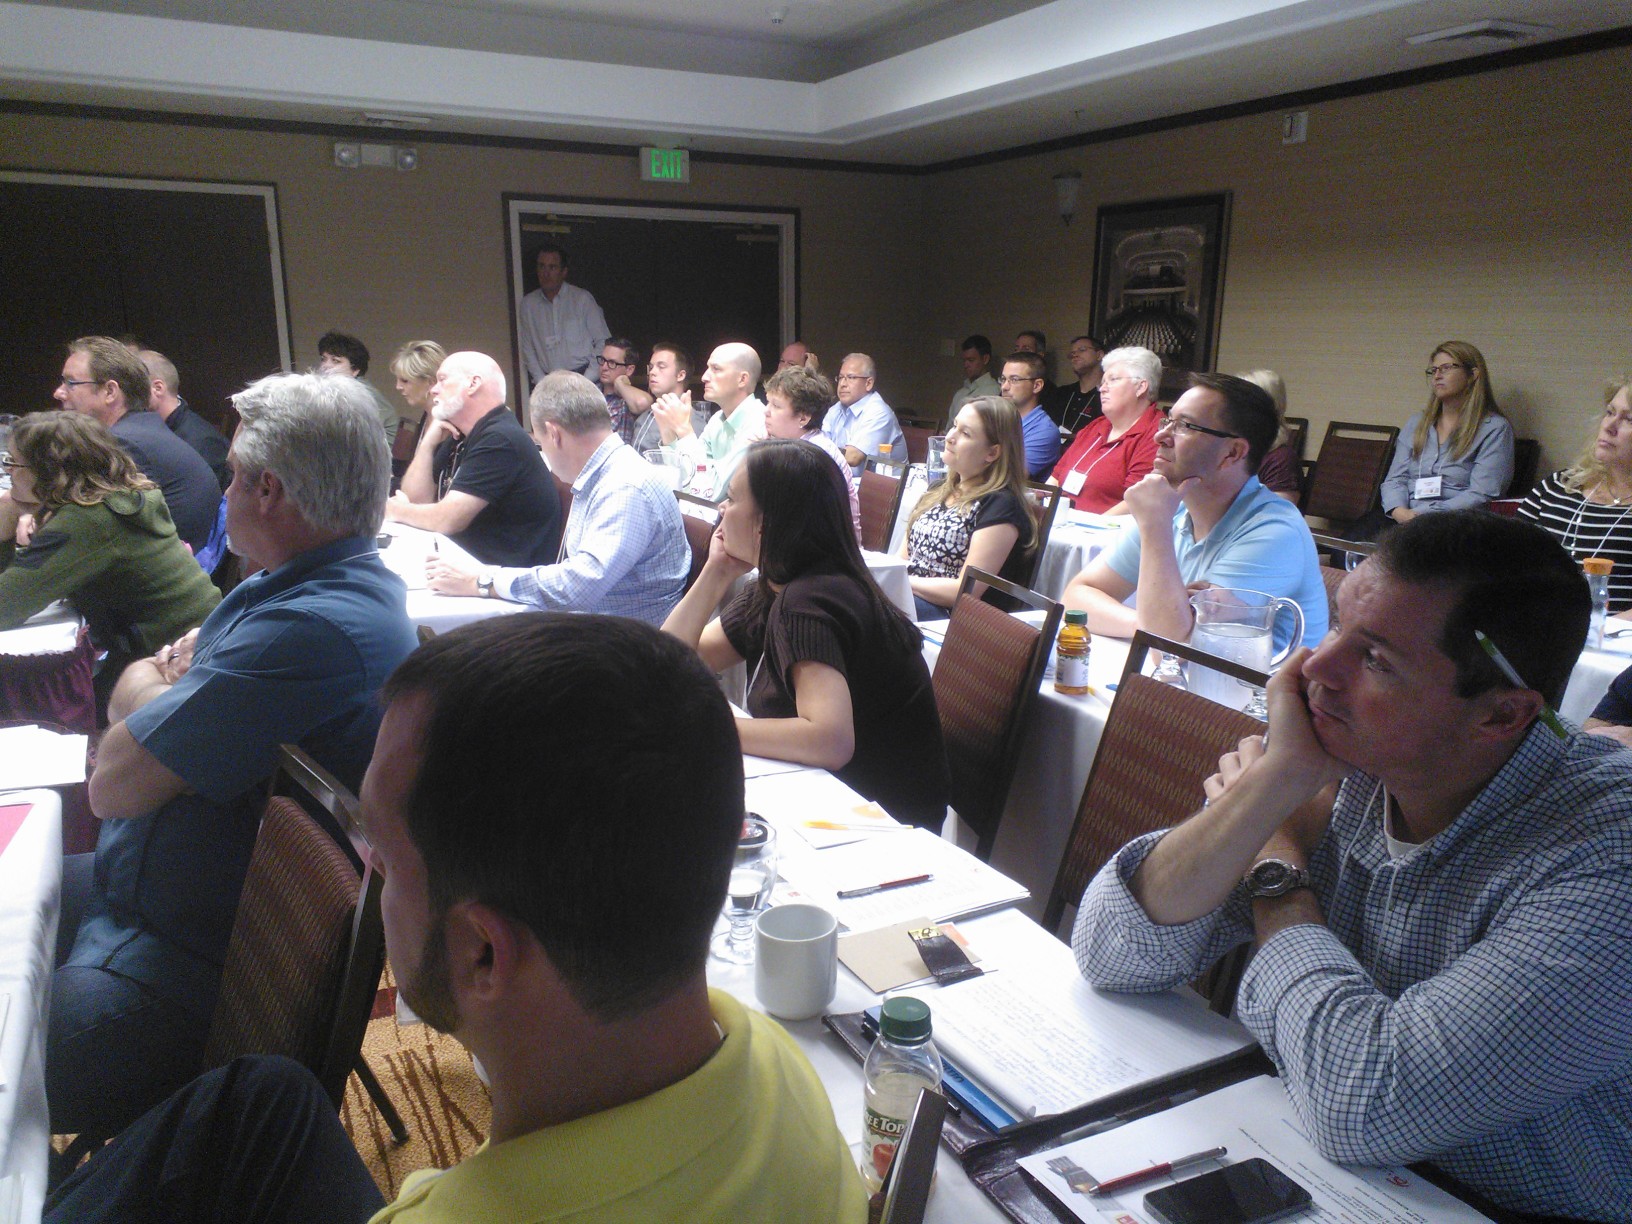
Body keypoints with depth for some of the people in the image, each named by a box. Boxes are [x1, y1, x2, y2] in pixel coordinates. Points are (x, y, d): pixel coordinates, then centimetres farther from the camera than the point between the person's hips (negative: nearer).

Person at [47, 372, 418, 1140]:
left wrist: (153, 693, -1)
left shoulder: (315, 629, -28)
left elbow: (113, 784, -22)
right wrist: (159, 685, -5)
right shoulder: (284, 586, 8)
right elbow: (129, 688, 18)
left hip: (184, 958, -10)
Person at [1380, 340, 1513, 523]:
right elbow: (1395, 480, 14)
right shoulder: (1416, 424, 21)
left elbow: (1482, 496, -7)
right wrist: (1399, 511, -10)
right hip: (1404, 521, 4)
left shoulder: (1494, 429, 3)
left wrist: (1421, 515, -16)